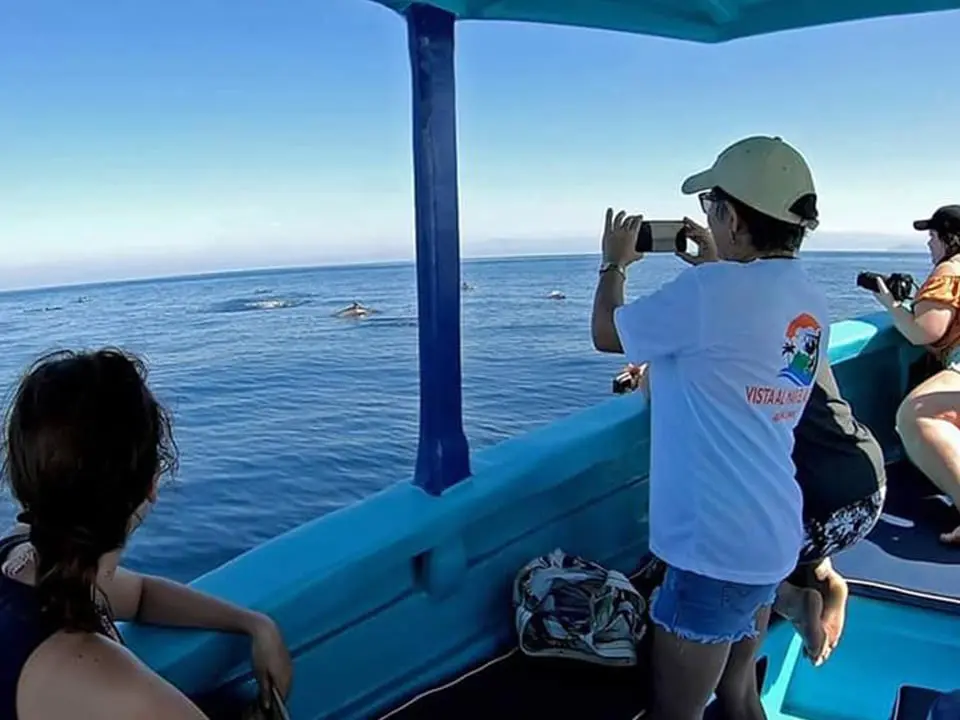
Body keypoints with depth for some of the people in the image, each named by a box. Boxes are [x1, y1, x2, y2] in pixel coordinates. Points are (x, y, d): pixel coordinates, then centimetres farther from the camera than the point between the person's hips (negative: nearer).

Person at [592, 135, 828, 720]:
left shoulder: (708, 292, -23)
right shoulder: (812, 303, 3)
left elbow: (606, 334, -7)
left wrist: (614, 263, 10)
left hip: (715, 543, -9)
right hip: (770, 534, 9)